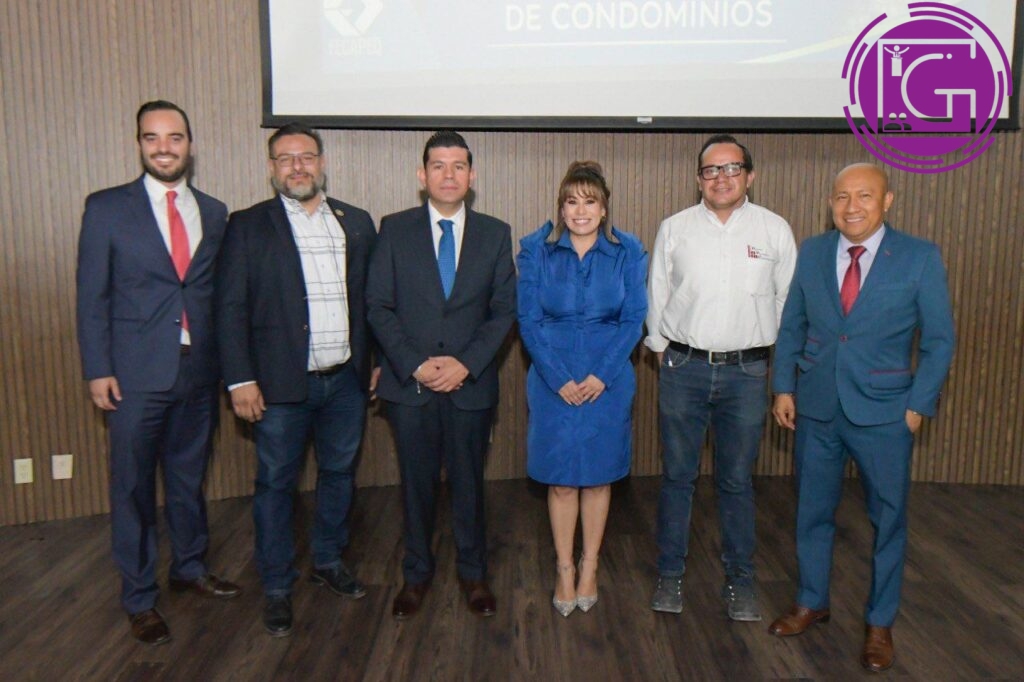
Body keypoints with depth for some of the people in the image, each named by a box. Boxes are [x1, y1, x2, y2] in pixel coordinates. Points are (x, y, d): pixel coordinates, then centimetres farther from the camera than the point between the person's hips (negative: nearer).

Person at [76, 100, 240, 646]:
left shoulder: (214, 212, 7)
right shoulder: (107, 208, -2)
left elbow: (220, 292, 7)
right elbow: (92, 295, -3)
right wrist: (97, 370, -8)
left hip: (198, 371, 3)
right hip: (136, 374, -3)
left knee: (189, 478, 17)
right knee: (134, 488, 7)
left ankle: (190, 567, 37)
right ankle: (139, 599, 23)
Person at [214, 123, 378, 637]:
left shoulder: (357, 223, 7)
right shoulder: (248, 226, -2)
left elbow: (373, 299, 10)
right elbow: (230, 308, -6)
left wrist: (376, 361, 8)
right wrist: (240, 380, -11)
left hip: (346, 379, 4)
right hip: (282, 382, -3)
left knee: (339, 474, 16)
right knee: (275, 484, 7)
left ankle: (328, 563, 36)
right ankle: (277, 588, 23)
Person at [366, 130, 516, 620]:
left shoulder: (495, 234, 4)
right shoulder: (395, 229, 2)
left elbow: (504, 310, 1)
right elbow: (378, 306, -1)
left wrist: (465, 363, -11)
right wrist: (414, 364, -12)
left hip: (471, 383, 1)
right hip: (409, 382, 0)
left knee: (468, 482, 11)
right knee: (416, 483, 11)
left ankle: (473, 573, 29)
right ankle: (416, 574, 28)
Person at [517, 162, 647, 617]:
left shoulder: (628, 252, 1)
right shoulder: (536, 250, -1)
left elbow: (634, 319, -1)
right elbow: (528, 320, -4)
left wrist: (601, 375, -11)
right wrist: (561, 379, -11)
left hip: (608, 382, 1)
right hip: (553, 381, 0)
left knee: (599, 475, 10)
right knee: (561, 478, 7)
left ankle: (590, 567, 27)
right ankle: (564, 569, 23)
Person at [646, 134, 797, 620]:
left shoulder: (775, 230, 2)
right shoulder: (674, 229, 3)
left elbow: (789, 300, 8)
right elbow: (656, 296, 9)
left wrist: (778, 359, 8)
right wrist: (662, 352, 8)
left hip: (746, 371, 0)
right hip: (683, 367, 0)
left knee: (737, 480, 9)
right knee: (677, 476, 9)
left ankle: (739, 579, 25)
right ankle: (670, 574, 23)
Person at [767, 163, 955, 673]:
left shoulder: (920, 258, -6)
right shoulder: (811, 253, 2)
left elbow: (938, 340, -3)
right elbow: (791, 326, 8)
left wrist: (918, 405, -7)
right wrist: (784, 388, 3)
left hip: (883, 414, -2)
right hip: (815, 408, 3)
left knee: (888, 519, 10)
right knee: (812, 511, 14)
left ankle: (880, 624, 29)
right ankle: (811, 603, 34)